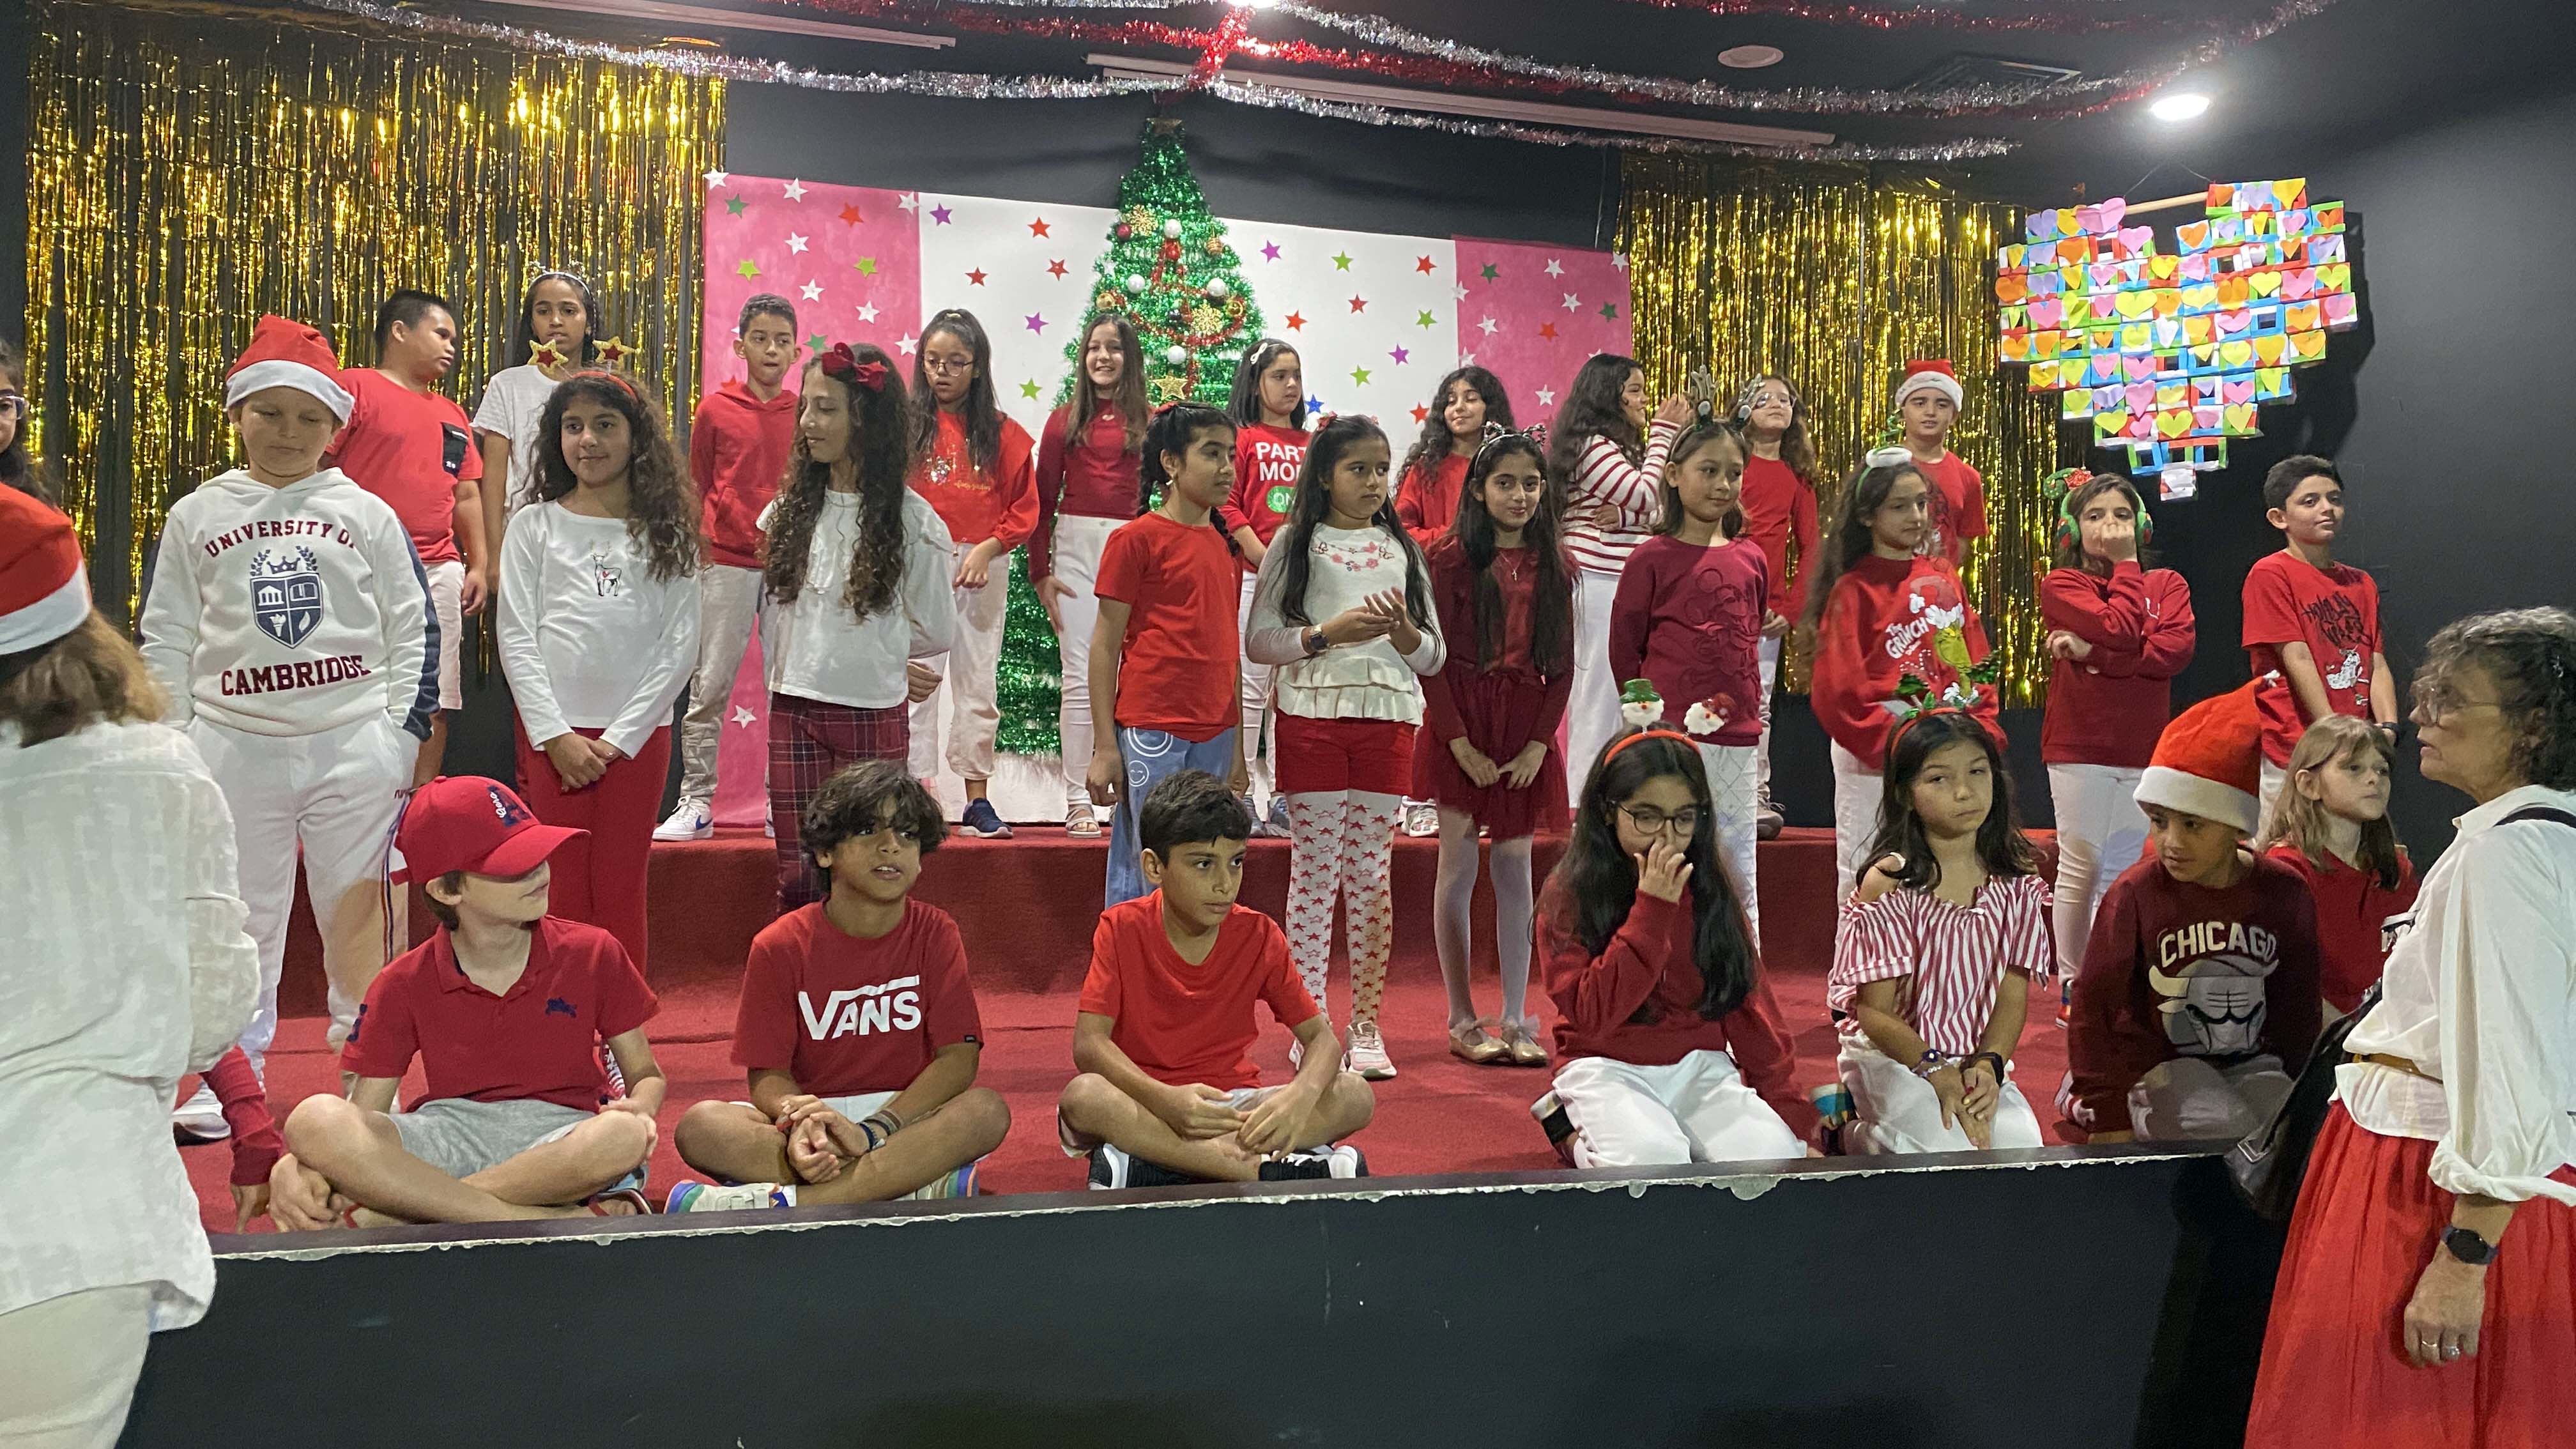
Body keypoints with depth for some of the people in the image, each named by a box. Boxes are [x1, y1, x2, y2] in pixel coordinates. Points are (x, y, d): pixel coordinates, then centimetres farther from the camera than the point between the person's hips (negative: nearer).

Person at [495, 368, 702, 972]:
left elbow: (680, 645, -1)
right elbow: (516, 639, 1)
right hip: (551, 732, 0)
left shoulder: (668, 533, 4)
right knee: (560, 894, 4)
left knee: (620, 894, 5)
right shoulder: (536, 526, 5)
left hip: (636, 734, 0)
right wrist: (556, 735, -9)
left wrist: (620, 737, -8)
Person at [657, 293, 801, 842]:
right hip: (727, 563, -1)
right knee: (710, 684, -1)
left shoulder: (803, 414, 6)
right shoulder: (715, 409, 3)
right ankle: (695, 803, 6)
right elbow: (696, 488, 10)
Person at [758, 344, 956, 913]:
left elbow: (936, 632, 1)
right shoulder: (790, 508, 5)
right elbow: (771, 615, 12)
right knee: (797, 877, 6)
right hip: (794, 712, 3)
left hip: (874, 714, -3)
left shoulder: (911, 520, -6)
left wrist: (864, 644, 7)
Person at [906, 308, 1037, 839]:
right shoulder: (906, 426, 3)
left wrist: (988, 548, -10)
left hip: (983, 567, 1)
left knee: (978, 682, 6)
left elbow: (1024, 507, 4)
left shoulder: (1003, 433, 5)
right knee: (916, 680, -2)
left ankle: (978, 800, 12)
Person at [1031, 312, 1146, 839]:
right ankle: (1077, 801, 3)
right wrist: (1039, 572, 3)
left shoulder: (1150, 423, 7)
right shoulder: (1065, 421, 8)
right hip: (1076, 548, 0)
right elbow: (1043, 501, 8)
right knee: (1081, 676, -1)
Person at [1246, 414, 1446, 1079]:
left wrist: (1405, 633, -9)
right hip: (1311, 712, -2)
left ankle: (1366, 1027, 12)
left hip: (1387, 715, 3)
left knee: (1371, 874, 5)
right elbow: (1259, 640, -2)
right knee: (1314, 870, -1)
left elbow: (1432, 654, 12)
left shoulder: (1401, 548, 13)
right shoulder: (1294, 543, 5)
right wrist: (1327, 633, -14)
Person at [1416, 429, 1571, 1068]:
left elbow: (1562, 666, 8)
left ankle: (1517, 1020, 11)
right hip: (1460, 729, -3)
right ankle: (1462, 1019, 11)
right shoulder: (1451, 557, -3)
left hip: (1527, 734, 3)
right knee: (1459, 867, 3)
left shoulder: (1553, 569, 9)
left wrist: (1539, 744, -4)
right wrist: (1460, 742, -12)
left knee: (1515, 870, 6)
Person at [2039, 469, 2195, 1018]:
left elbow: (2176, 648, -9)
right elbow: (2121, 629, -16)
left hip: (2144, 748, 3)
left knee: (2125, 869, 7)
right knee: (2080, 867, -1)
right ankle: (2073, 985, 9)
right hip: (2079, 747, -3)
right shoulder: (2060, 585, -1)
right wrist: (2126, 566, -5)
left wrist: (2094, 654, -15)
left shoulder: (2166, 584, 10)